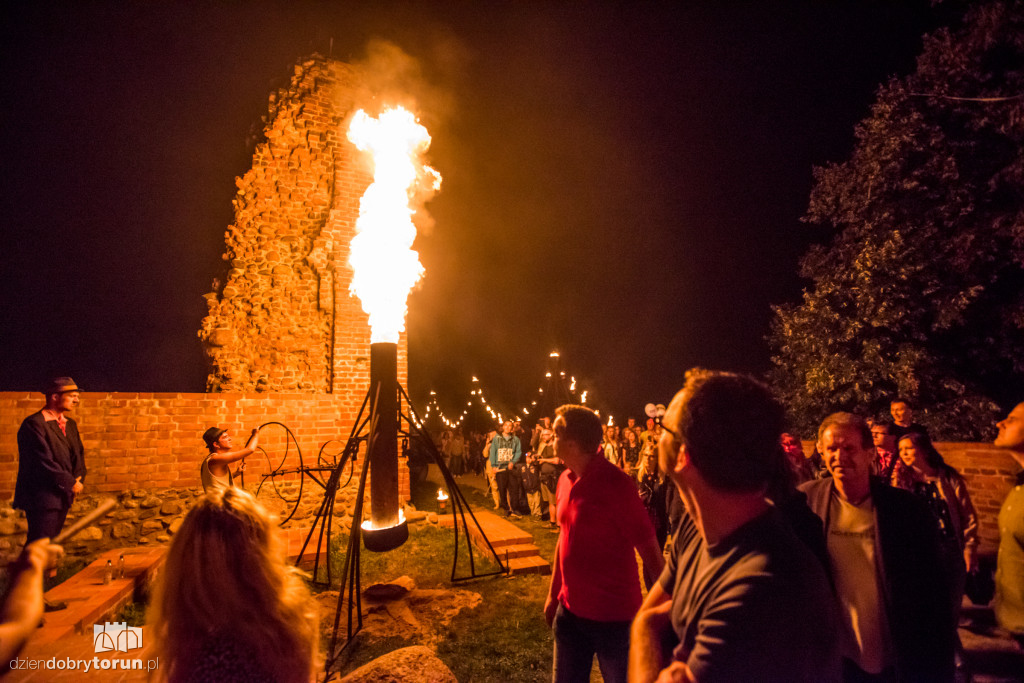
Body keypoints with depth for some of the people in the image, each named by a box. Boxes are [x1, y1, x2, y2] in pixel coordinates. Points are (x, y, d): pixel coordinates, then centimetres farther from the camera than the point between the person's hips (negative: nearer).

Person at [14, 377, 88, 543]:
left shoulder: (70, 424, 13)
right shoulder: (33, 424, -14)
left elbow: (79, 453, 16)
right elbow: (43, 462, -19)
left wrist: (79, 477, -2)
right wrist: (71, 483, -13)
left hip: (62, 496, 8)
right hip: (41, 497, -8)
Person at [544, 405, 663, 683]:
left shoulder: (616, 484, -21)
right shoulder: (566, 480, 0)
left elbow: (649, 551, -18)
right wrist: (553, 594, 17)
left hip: (614, 617, -6)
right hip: (570, 610, 6)